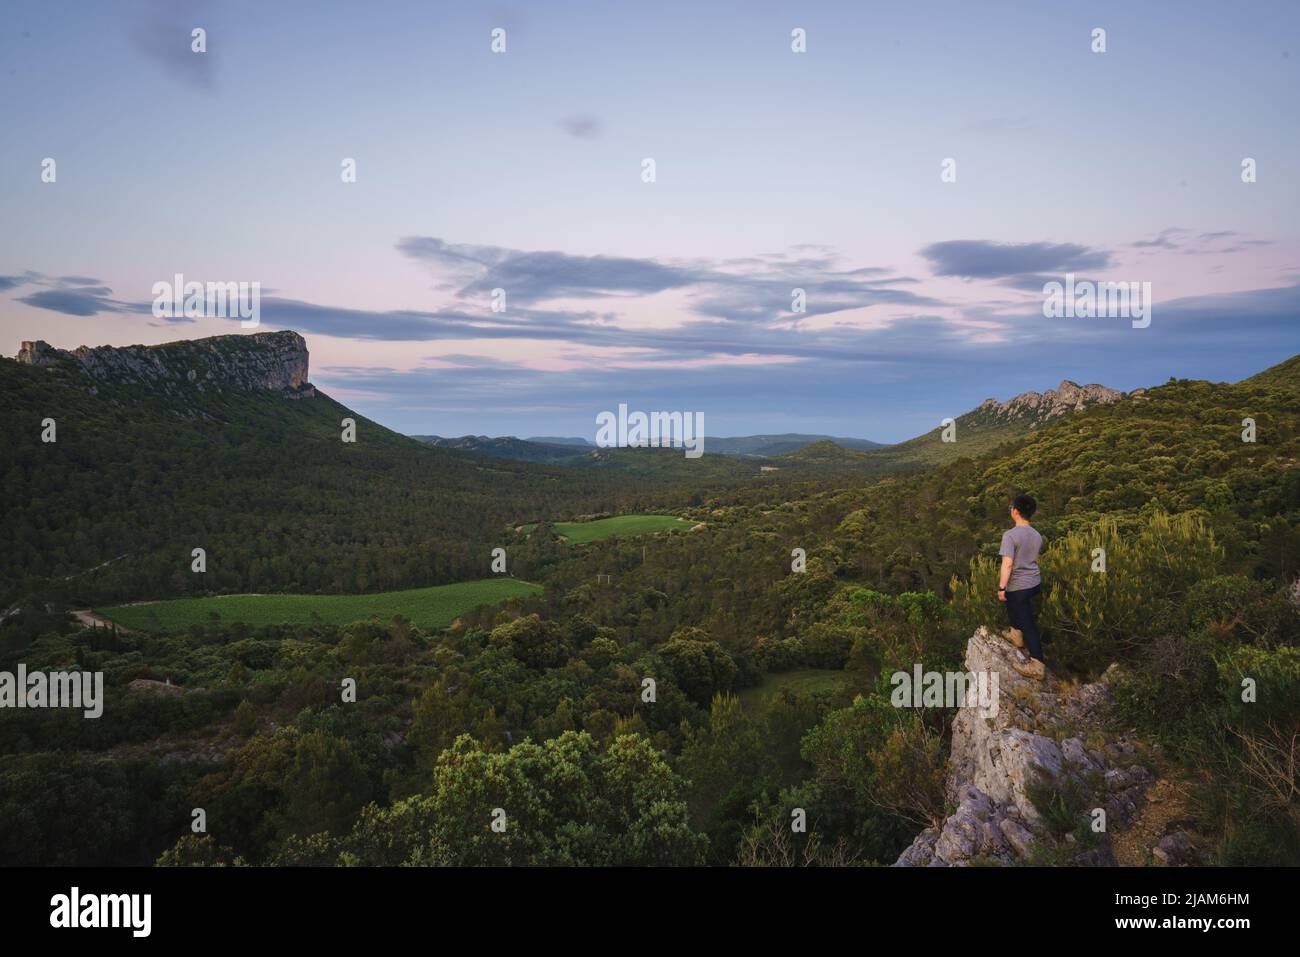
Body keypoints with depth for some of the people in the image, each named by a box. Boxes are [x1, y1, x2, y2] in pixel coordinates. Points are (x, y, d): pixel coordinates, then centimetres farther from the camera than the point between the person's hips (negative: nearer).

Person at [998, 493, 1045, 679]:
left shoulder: (1010, 535, -20)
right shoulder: (1037, 535, 3)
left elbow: (1007, 564, -24)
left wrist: (1001, 587, -17)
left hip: (1018, 586, -8)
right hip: (1035, 583, 8)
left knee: (1028, 624, -4)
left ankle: (1037, 665, -3)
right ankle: (1016, 635, 48)